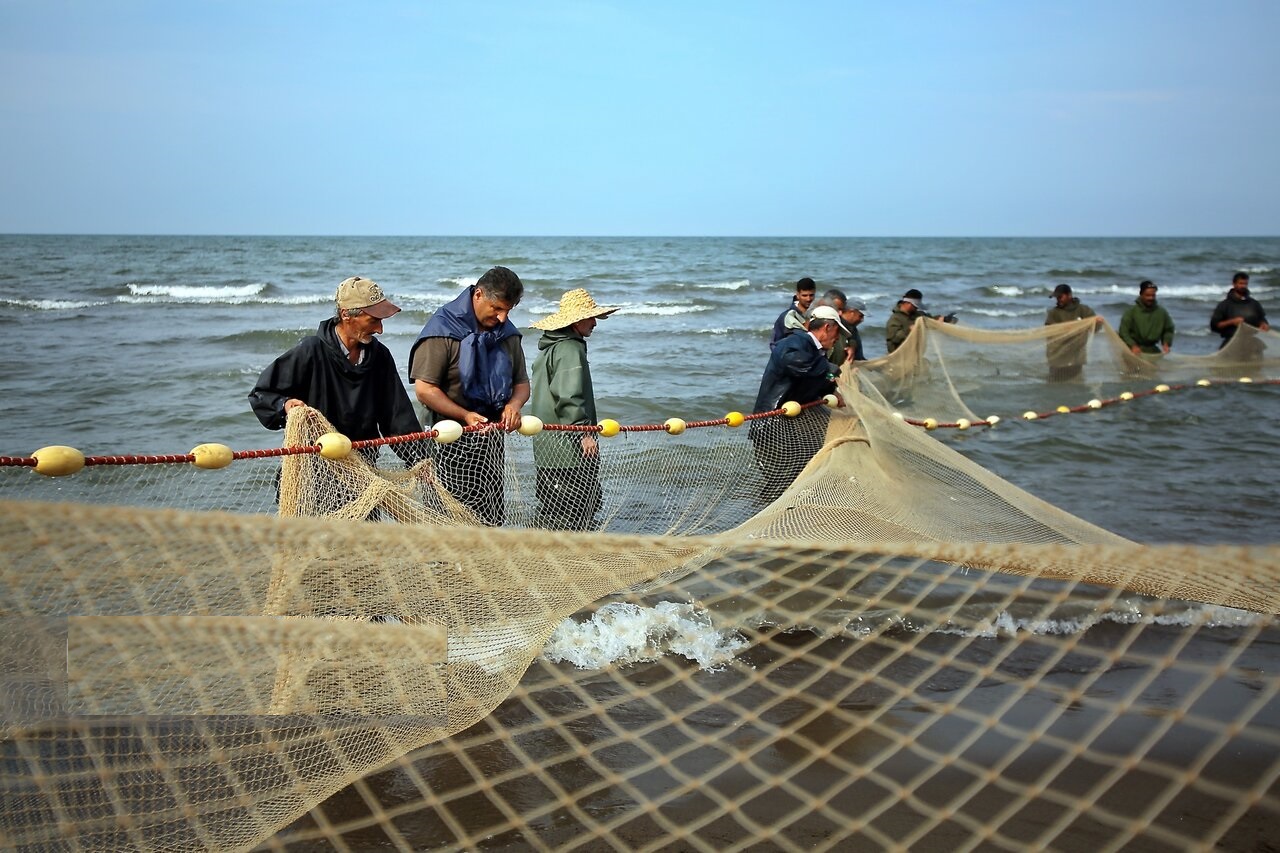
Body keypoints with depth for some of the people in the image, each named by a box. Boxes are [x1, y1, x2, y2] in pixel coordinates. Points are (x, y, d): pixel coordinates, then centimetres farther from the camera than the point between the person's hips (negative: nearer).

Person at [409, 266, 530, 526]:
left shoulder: (507, 332, 11)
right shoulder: (443, 329, -9)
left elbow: (522, 383, 18)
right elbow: (424, 389, -13)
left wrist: (514, 404, -6)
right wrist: (466, 415, -20)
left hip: (493, 437, 6)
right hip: (453, 439, -6)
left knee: (492, 519, 5)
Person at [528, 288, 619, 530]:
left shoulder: (549, 347, 18)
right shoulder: (571, 349, -14)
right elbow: (568, 397, -24)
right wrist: (584, 433, -20)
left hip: (546, 450, 10)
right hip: (569, 450, -10)